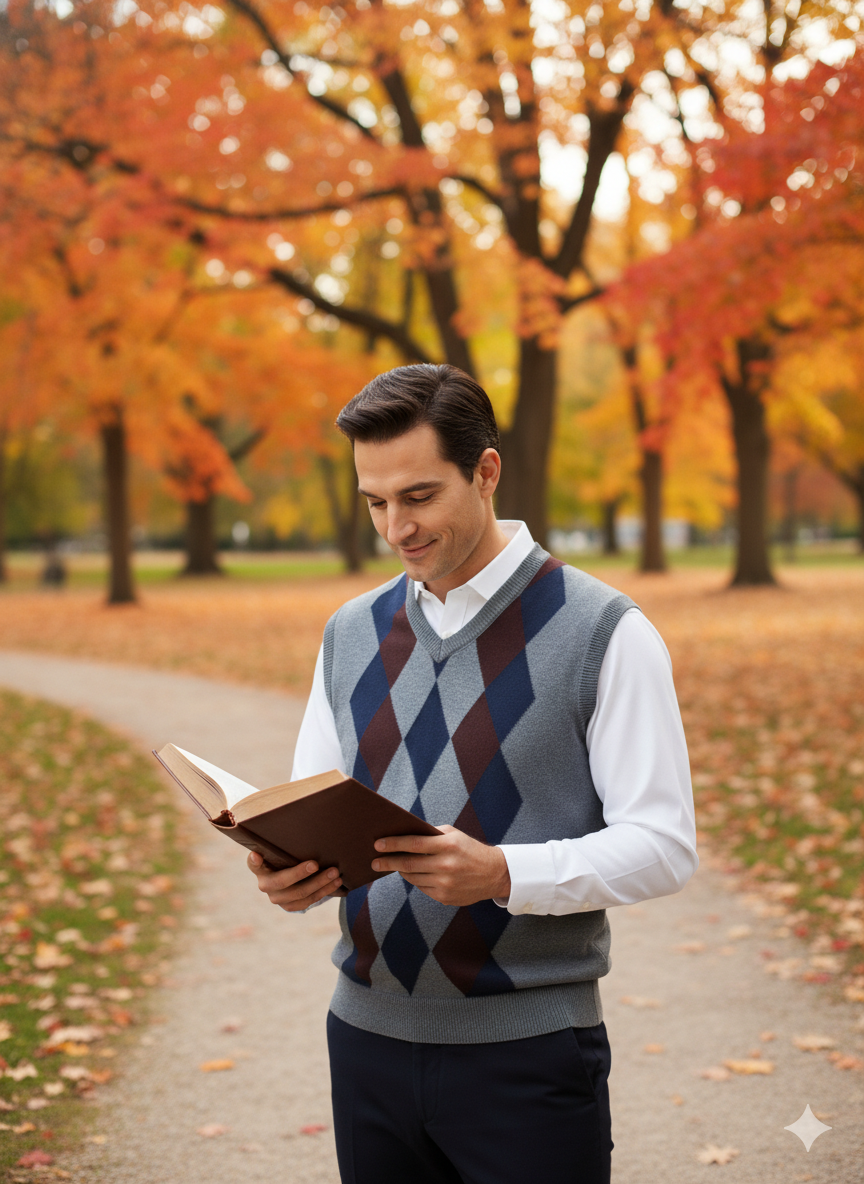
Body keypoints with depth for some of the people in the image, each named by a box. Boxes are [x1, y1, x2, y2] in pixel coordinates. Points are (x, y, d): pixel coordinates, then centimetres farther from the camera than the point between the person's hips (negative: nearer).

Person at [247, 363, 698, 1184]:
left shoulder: (604, 634, -6)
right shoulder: (351, 634, 10)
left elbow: (663, 845, -10)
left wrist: (502, 874, -25)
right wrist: (287, 874, -11)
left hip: (528, 1050, -4)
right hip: (369, 1038, 5)